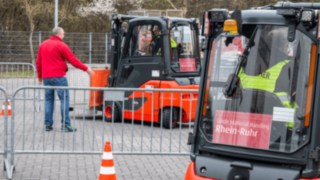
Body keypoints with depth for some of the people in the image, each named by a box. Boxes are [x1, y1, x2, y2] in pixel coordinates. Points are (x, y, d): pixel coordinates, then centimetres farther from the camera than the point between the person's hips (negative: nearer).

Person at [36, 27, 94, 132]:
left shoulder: (43, 45, 13)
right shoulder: (61, 45, -7)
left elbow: (38, 63, 17)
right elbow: (73, 60, -9)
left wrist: (39, 76, 27)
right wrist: (86, 69, -4)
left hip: (46, 77, 7)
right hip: (59, 77, -7)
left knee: (49, 100, 11)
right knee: (64, 99, -3)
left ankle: (48, 125, 9)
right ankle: (65, 125, -8)